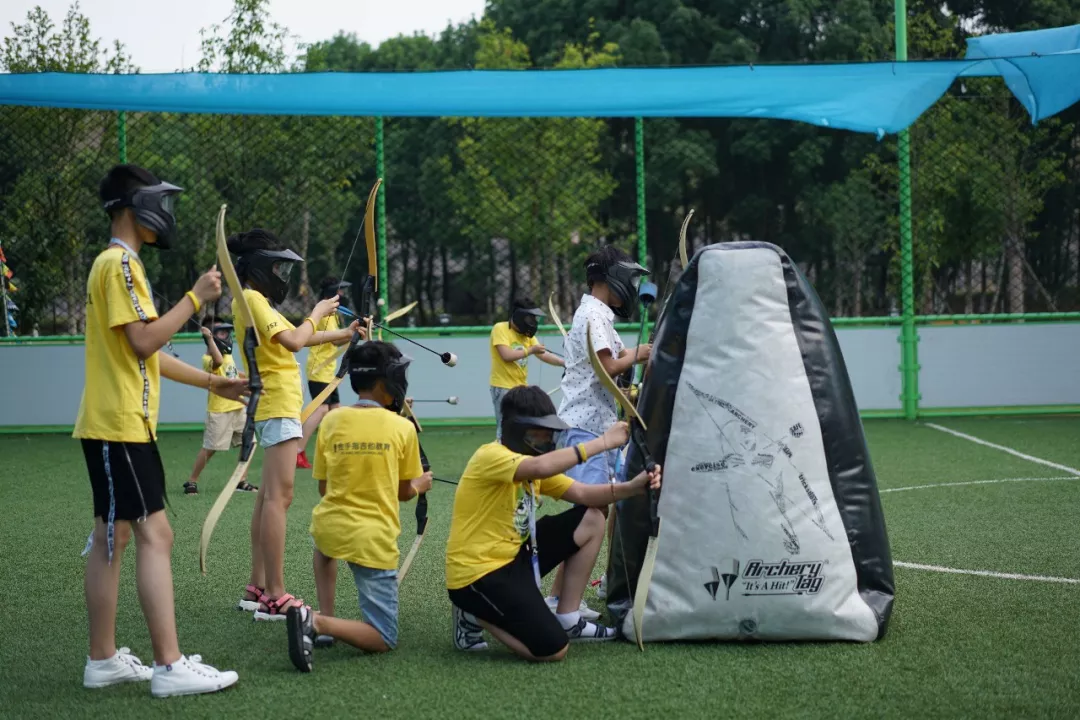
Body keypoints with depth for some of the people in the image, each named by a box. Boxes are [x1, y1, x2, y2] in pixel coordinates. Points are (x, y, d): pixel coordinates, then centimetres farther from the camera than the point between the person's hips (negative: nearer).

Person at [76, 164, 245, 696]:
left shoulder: (118, 264, 20)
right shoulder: (120, 264, -12)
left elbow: (146, 353, 22)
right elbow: (144, 341, -21)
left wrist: (212, 383, 20)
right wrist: (195, 297, -14)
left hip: (120, 426, 11)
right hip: (119, 426, -11)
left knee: (112, 538, 10)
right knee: (155, 535, -13)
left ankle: (103, 661, 14)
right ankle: (170, 667, -16)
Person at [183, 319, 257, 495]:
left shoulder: (228, 354, 12)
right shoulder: (208, 359, -15)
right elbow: (218, 361, -40)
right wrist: (209, 339, -42)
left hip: (237, 408, 8)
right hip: (219, 410, -8)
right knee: (209, 448, -5)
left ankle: (242, 482, 17)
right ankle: (192, 482, 7)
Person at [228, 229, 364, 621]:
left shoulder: (256, 301, 18)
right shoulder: (251, 299, -12)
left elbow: (294, 337, 26)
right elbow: (293, 340, -21)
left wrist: (342, 334, 28)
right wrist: (317, 313, -5)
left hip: (277, 406, 11)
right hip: (278, 405, -11)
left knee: (268, 496, 11)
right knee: (279, 496, -14)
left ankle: (257, 588, 14)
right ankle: (274, 598, -17)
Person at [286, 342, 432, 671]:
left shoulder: (331, 420, 1)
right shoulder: (403, 427, -6)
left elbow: (323, 487, 8)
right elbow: (404, 492, 5)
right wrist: (422, 483, 28)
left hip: (329, 526, 4)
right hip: (374, 539, -4)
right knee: (384, 640, 3)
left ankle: (323, 617, 24)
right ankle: (317, 622, -22)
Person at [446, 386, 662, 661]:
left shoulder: (532, 464, 11)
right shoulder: (490, 456, -19)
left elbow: (582, 494, 5)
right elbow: (541, 467, -39)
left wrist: (633, 487, -12)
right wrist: (603, 442, -34)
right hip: (477, 574, -10)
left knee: (591, 520, 6)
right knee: (553, 649, -20)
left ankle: (567, 620, 11)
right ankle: (475, 616, 2)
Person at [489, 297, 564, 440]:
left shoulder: (527, 333, 11)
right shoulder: (500, 329, -10)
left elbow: (544, 355, 5)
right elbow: (506, 355, -21)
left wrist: (565, 363, -8)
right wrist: (530, 350, -12)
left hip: (521, 387, 8)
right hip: (503, 388, -8)